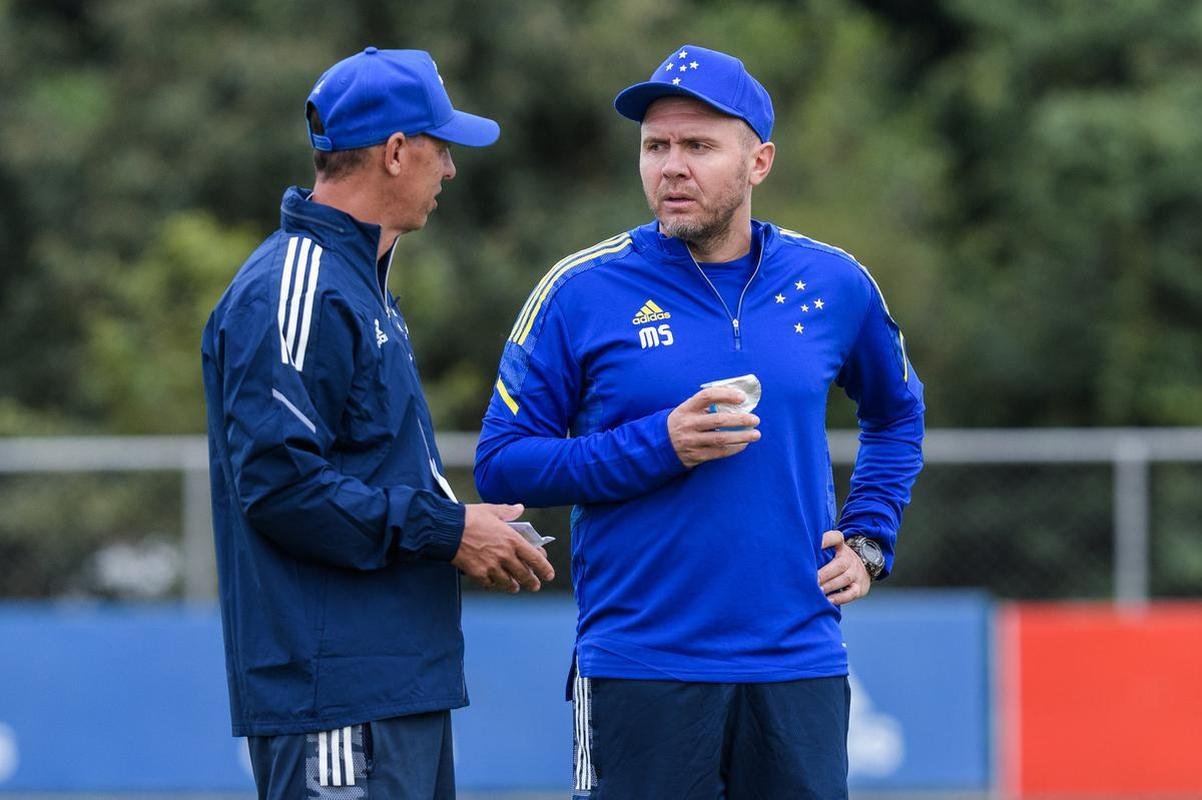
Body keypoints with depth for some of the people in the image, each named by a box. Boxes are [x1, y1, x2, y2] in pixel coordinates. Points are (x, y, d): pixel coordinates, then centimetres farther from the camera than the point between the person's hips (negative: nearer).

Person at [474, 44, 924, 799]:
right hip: (640, 672, -3)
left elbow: (897, 414, 25)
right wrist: (659, 447, -15)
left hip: (799, 665, 3)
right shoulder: (583, 291, -2)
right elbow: (502, 462, -3)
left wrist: (868, 538, 11)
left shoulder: (832, 284, 7)